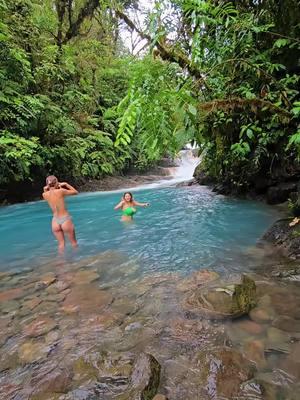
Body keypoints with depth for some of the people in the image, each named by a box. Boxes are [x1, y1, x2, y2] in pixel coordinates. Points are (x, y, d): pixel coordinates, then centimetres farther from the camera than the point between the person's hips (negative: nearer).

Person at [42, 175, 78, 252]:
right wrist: (65, 184, 5)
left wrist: (46, 188, 10)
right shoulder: (61, 191, -14)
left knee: (61, 244, 17)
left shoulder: (45, 195, -2)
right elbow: (75, 192, -1)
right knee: (74, 243, 14)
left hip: (55, 221, 4)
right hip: (65, 220, -4)